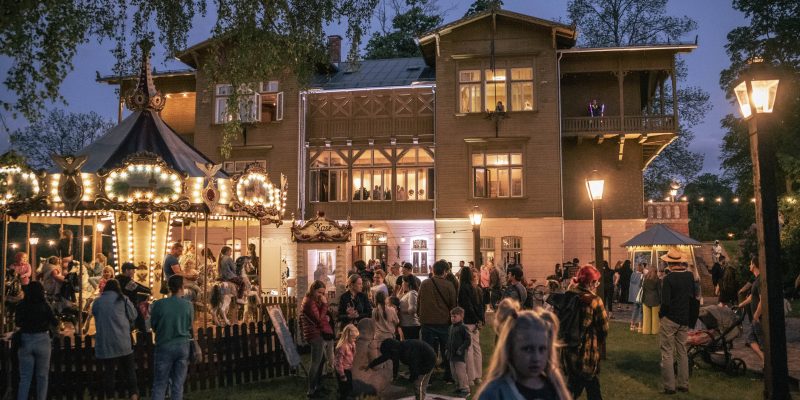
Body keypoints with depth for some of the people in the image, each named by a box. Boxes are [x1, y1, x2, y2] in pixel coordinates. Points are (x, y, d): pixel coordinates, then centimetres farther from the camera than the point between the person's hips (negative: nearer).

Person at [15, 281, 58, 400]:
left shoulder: (21, 305, -4)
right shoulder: (44, 305, -10)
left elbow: (17, 323, 8)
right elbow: (55, 323, -5)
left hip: (25, 341, 2)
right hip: (42, 340, -2)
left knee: (25, 377, 8)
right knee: (42, 376, 9)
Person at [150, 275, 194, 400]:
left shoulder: (159, 304, -9)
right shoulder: (188, 305, -6)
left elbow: (153, 325, 3)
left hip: (164, 346, -1)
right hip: (183, 346, 1)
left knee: (159, 384, 7)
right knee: (178, 384, 9)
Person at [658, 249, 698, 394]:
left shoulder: (668, 278, -18)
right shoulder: (690, 276, 0)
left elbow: (665, 302, -20)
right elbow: (694, 296, 10)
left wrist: (661, 313, -4)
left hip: (670, 319, -6)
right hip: (685, 320, 6)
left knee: (667, 353, 2)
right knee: (682, 352, 15)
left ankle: (669, 386, 4)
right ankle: (683, 384, 21)